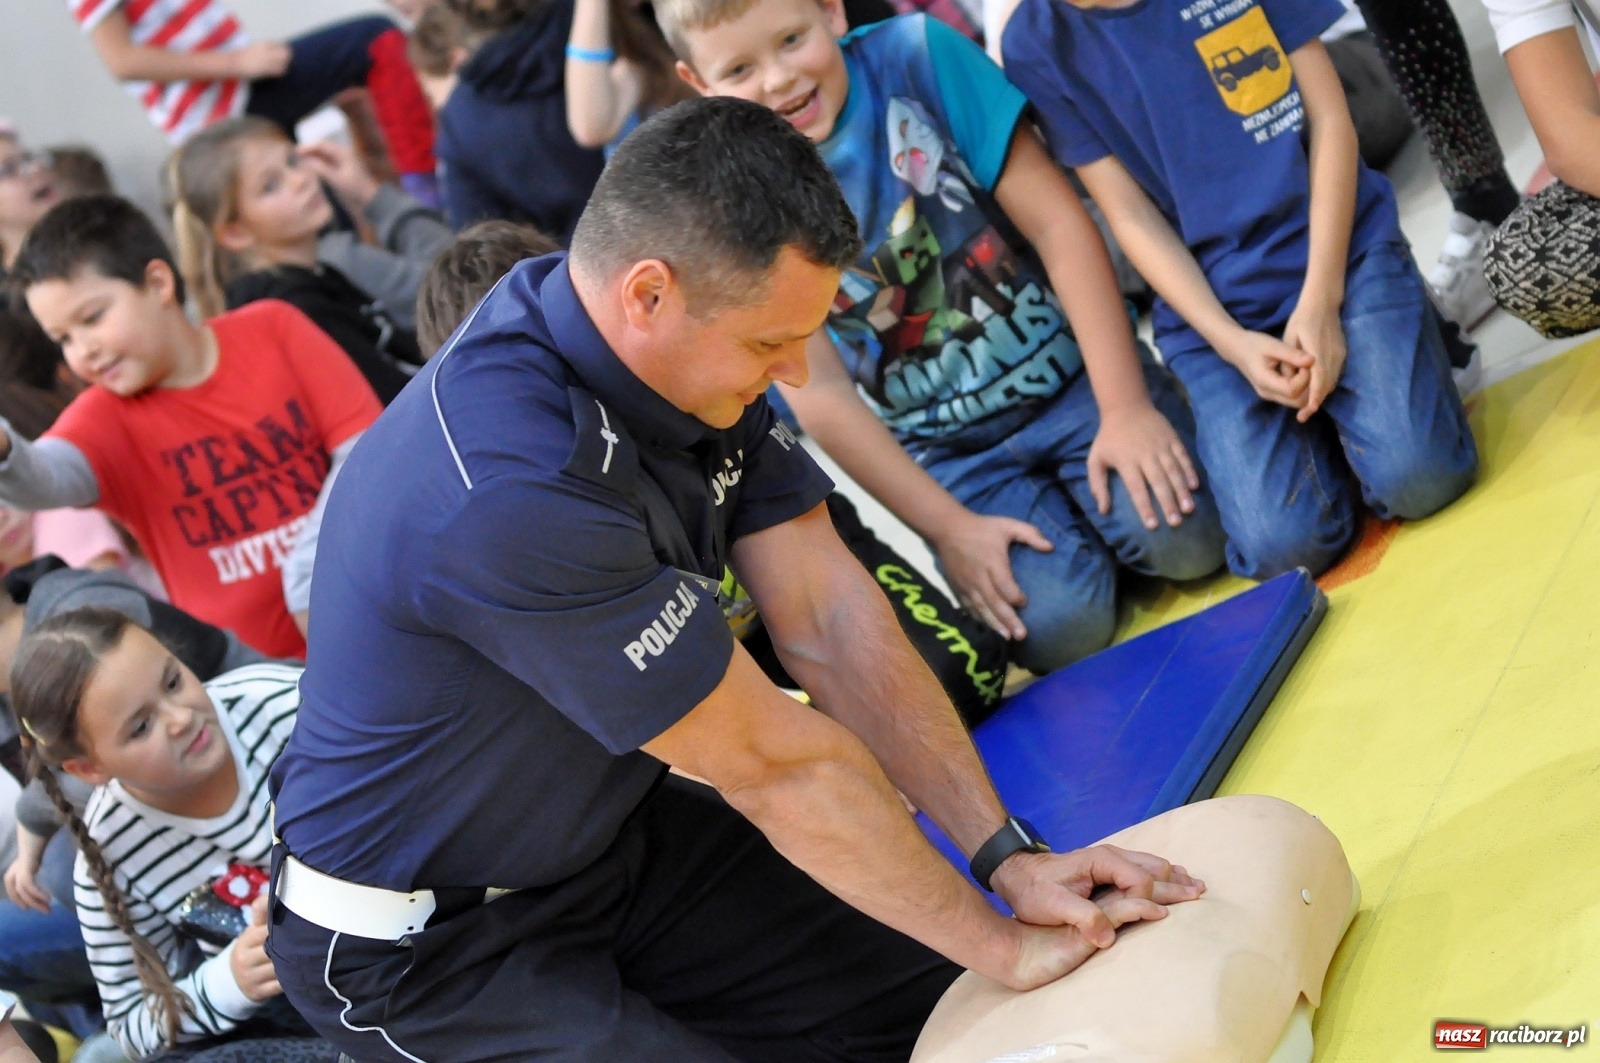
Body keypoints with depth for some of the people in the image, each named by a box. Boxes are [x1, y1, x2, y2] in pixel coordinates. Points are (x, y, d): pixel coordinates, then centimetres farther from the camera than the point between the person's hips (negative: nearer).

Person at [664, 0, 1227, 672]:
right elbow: (818, 391, -10)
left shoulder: (917, 56, -11)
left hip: (1072, 373, 0)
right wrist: (950, 527, -13)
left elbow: (1056, 221, -11)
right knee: (1059, 627, -20)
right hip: (946, 450, 0)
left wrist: (1124, 406, -16)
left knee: (1186, 537, -22)